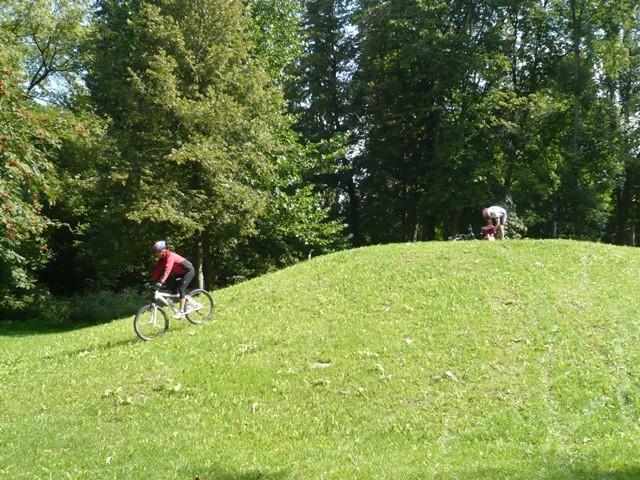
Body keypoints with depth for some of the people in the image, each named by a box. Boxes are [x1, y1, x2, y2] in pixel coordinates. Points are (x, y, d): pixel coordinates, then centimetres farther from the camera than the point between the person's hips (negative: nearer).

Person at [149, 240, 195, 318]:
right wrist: (151, 281, -10)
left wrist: (161, 281, -49)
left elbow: (167, 270, -41)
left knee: (181, 288, -18)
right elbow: (157, 269, -3)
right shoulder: (162, 258, -3)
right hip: (181, 272, 9)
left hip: (189, 270, -9)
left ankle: (181, 311, -17)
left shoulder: (170, 256, -30)